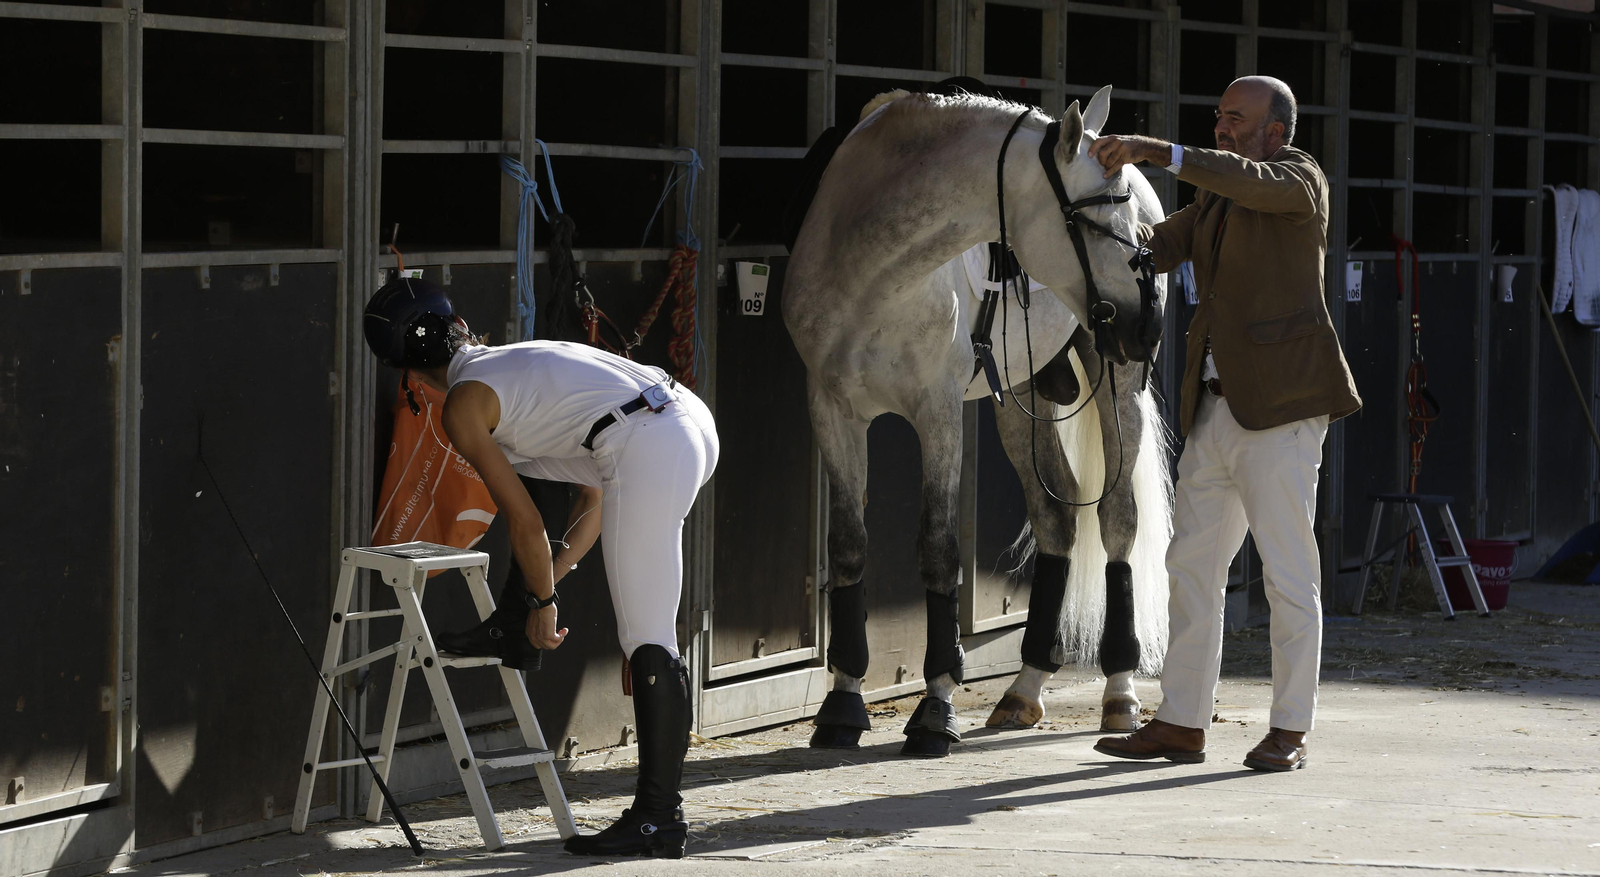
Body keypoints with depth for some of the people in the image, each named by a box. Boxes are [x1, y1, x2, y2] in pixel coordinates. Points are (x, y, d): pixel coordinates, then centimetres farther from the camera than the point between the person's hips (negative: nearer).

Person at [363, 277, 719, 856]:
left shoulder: (462, 405, 6)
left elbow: (525, 522, 5)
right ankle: (513, 632, 32)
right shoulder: (524, 360, 30)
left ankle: (659, 819, -2)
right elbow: (595, 496, 33)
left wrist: (544, 602, 17)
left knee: (647, 641, -3)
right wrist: (553, 574, 36)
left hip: (649, 455, -8)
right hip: (696, 419, 8)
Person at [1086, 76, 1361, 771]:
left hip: (1281, 402, -8)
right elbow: (1152, 250, 14)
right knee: (1191, 564, 9)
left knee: (1289, 570, -4)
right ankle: (1182, 724, 15)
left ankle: (1290, 729, 2)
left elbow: (1253, 182, -25)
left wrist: (1158, 152, -32)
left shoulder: (1298, 179, -3)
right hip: (1217, 407, 8)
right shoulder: (1213, 199, 20)